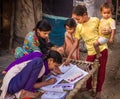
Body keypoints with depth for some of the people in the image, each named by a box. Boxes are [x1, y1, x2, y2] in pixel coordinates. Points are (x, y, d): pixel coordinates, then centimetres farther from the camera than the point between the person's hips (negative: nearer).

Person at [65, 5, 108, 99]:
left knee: (101, 71, 6)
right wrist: (69, 57, -6)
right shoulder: (78, 27, -6)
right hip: (91, 51, 2)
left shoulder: (95, 20, -10)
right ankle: (88, 87, 33)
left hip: (102, 48, -2)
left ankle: (98, 91, 25)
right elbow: (76, 43, -3)